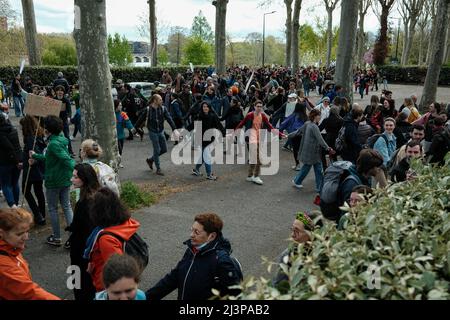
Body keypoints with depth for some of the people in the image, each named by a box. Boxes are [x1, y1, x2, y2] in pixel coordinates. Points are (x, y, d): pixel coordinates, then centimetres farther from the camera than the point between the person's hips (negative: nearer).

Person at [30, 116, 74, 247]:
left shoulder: (53, 143, -22)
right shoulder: (61, 140, 8)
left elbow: (66, 159, -32)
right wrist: (36, 156, 33)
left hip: (53, 181, -8)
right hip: (65, 179, 8)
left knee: (52, 208, 10)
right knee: (67, 207, 13)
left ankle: (56, 238, 21)